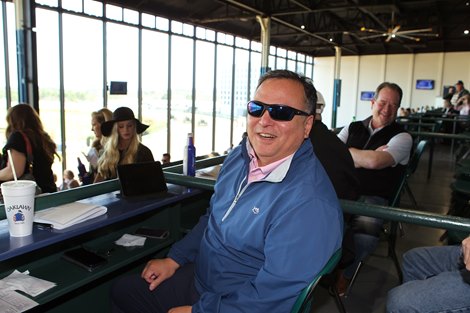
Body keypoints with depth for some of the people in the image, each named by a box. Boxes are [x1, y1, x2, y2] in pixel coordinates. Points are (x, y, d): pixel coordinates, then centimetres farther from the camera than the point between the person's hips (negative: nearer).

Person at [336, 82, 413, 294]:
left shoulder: (402, 137, 5)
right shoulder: (353, 128, 17)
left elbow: (375, 161, -14)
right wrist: (364, 158, -7)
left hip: (372, 199, -2)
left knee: (366, 233, -36)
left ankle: (344, 274, -7)